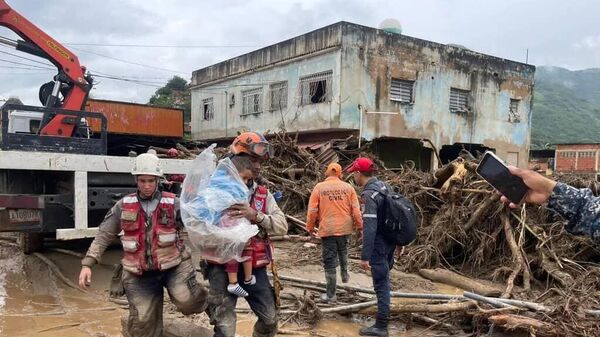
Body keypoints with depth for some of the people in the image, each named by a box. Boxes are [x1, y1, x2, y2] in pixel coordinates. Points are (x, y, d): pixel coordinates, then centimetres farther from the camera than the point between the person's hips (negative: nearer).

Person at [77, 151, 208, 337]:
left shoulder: (173, 203, 0)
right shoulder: (123, 206, 5)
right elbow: (103, 236, 9)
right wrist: (87, 264, 1)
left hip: (173, 265, -2)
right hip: (139, 273, 2)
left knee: (186, 301, -23)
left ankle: (201, 298, 12)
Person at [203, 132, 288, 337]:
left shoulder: (264, 195, 5)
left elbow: (282, 227, -7)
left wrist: (256, 216, -22)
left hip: (255, 268, 5)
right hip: (223, 268, -4)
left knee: (270, 319, 16)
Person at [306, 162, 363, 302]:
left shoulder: (319, 187, -5)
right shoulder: (348, 187, 0)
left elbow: (312, 211, -5)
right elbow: (356, 209, 0)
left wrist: (310, 227, 8)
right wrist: (359, 226, 11)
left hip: (327, 229, -3)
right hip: (345, 228, 3)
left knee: (330, 260, 2)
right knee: (343, 252, 30)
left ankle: (331, 294, 6)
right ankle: (345, 275, 46)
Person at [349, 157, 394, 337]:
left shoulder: (368, 194, -24)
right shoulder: (384, 185, 3)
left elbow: (369, 228, -28)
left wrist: (365, 256, -26)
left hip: (379, 243, -8)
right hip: (391, 239, 9)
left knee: (381, 285, -1)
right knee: (385, 268, 32)